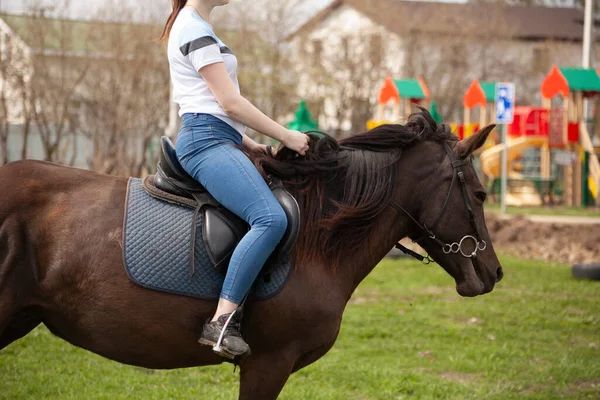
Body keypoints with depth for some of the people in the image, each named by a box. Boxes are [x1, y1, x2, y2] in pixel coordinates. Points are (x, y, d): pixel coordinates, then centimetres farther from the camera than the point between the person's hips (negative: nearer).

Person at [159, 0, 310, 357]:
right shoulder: (194, 29, -7)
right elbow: (230, 103, -12)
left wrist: (248, 144, 18)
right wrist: (285, 136, -6)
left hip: (216, 140, 11)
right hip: (208, 141, -11)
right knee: (271, 219, -27)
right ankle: (221, 322, -32)